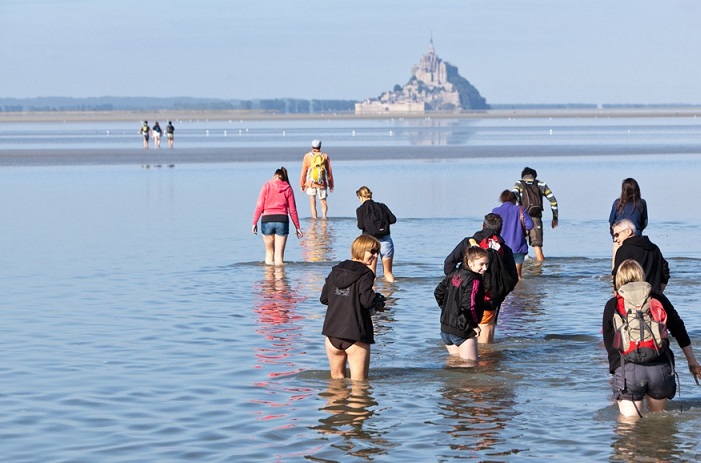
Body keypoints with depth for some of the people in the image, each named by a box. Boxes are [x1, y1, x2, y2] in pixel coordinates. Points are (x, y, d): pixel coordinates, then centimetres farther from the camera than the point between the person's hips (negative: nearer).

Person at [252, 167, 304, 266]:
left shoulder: (266, 186, 4)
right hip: (282, 220, 0)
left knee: (269, 253, 15)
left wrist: (254, 222, 2)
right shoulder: (288, 188, 7)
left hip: (267, 220, 0)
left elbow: (259, 206, -2)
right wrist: (297, 227, 12)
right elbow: (292, 210, 6)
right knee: (279, 255, 3)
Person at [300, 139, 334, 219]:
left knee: (313, 203, 6)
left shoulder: (307, 156, 0)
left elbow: (304, 172, 1)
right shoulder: (325, 156, 3)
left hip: (310, 183, -1)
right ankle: (324, 215, -17)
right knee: (323, 202, 8)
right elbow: (329, 172, 6)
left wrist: (302, 184, 8)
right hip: (322, 184, 1)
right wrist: (331, 184, 13)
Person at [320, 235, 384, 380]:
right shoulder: (365, 274, -10)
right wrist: (377, 299, 0)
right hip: (355, 335, -6)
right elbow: (368, 301, -21)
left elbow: (324, 298, 12)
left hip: (332, 333, 6)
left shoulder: (335, 271, 10)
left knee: (337, 377, 19)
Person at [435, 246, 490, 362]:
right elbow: (468, 307, -27)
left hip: (445, 326, 8)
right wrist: (474, 325, -12)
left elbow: (438, 292, 14)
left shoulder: (454, 274, 5)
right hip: (462, 330, -8)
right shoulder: (474, 281, -19)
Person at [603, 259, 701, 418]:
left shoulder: (612, 305, 10)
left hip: (626, 368, -1)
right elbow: (678, 329, 14)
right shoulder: (658, 298, 13)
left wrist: (616, 368, 23)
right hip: (661, 367, 1)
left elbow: (609, 344, 12)